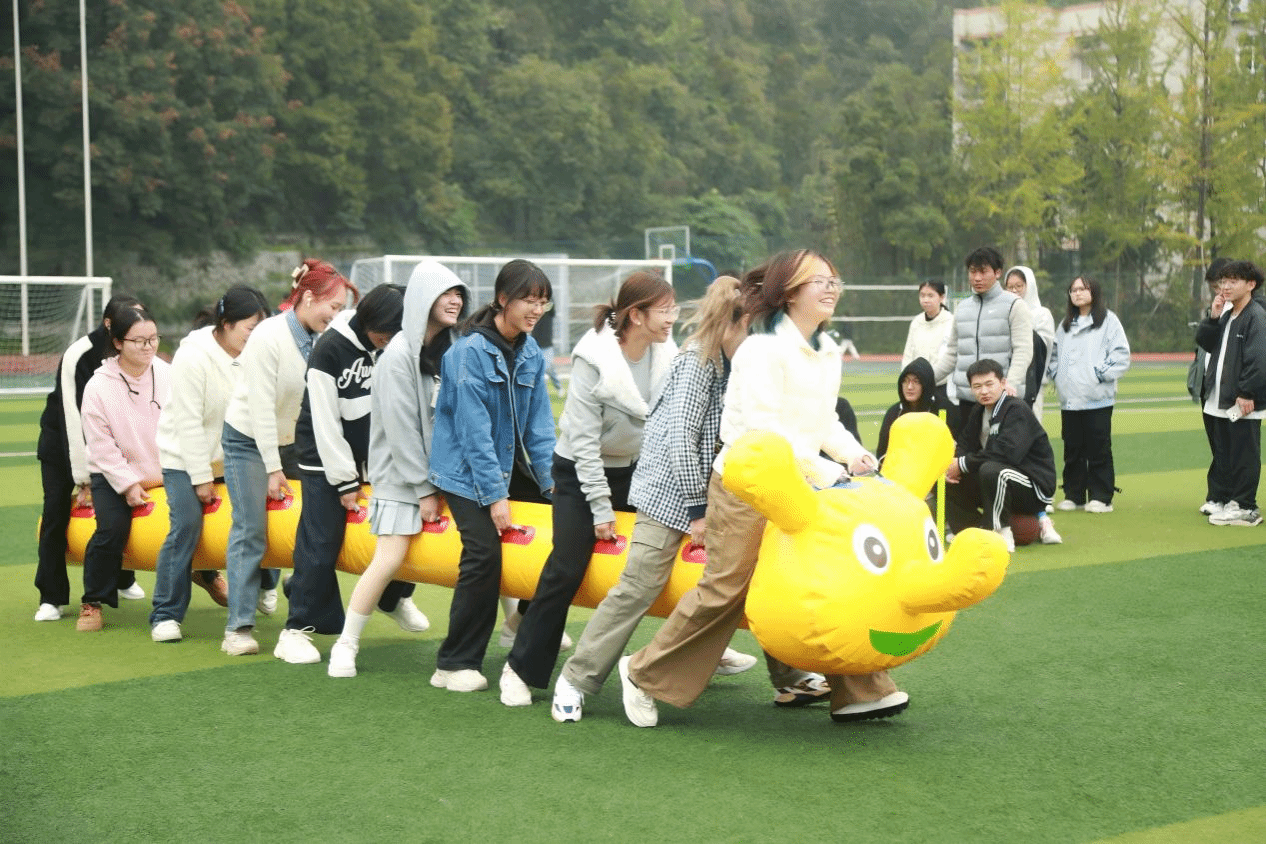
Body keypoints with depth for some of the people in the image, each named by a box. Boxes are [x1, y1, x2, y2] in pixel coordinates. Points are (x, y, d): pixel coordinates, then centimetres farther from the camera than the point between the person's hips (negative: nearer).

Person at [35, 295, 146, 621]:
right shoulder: (78, 356, -29)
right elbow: (75, 420, -28)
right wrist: (84, 479, -26)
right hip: (61, 436, -3)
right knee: (57, 509, -6)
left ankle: (123, 579, 24)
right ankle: (51, 598, 2)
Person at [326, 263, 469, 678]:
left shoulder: (448, 349, 5)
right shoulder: (399, 355, -14)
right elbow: (401, 429, -16)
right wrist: (423, 489, -14)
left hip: (442, 468, 6)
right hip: (400, 473, -6)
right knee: (389, 558, -12)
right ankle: (345, 646, 2)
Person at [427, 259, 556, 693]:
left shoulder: (530, 352, 2)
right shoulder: (470, 351, -19)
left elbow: (538, 421, 4)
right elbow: (474, 430, -21)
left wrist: (552, 479, -3)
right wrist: (495, 495, -23)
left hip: (509, 462, 8)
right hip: (465, 471, -7)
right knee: (484, 555, -17)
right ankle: (454, 665, -5)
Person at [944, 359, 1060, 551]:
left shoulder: (1017, 410, -18)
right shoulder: (978, 410, 10)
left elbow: (1008, 452, -32)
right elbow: (964, 445, 10)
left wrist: (962, 464, -24)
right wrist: (952, 466, -15)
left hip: (1035, 488, -9)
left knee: (991, 470, -37)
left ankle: (1002, 533, -23)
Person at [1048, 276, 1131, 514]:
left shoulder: (1108, 320, 0)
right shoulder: (1065, 325, 19)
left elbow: (1121, 354, -6)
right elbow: (1054, 353, 26)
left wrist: (1101, 374, -11)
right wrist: (1055, 373, 9)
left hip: (1098, 398, -5)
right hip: (1069, 398, 6)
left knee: (1099, 449, -4)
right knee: (1072, 449, 8)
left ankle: (1101, 496, 2)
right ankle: (1073, 494, 15)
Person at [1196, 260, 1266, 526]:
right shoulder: (1227, 314, 16)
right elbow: (1204, 342, 13)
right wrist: (1213, 318, -1)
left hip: (1243, 403, -9)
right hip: (1219, 402, 9)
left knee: (1243, 456, -2)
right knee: (1222, 455, 16)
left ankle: (1244, 507, 3)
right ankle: (1220, 499, 26)